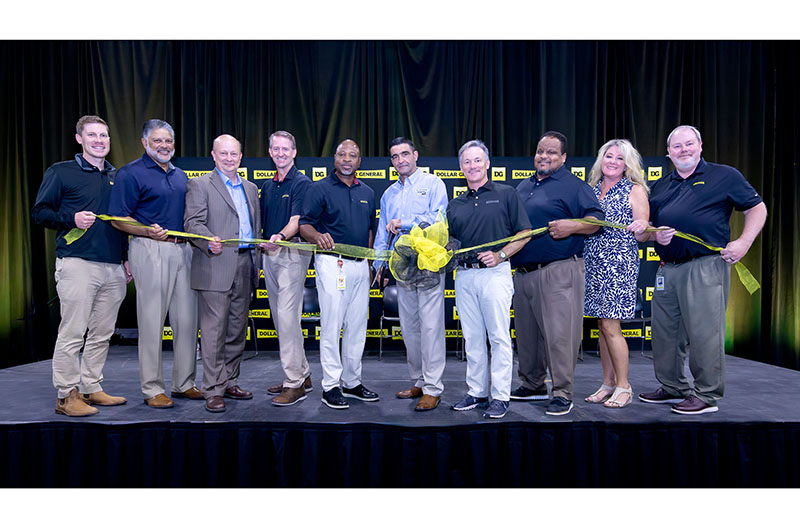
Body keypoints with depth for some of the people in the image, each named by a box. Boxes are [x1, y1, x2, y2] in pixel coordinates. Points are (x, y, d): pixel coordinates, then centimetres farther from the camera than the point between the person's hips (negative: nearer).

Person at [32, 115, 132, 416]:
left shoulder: (116, 177, 19)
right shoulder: (61, 172, 4)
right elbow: (40, 212, 1)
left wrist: (127, 258, 16)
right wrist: (72, 219, -16)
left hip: (113, 268, 5)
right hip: (77, 264, -5)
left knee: (102, 334, 8)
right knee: (72, 333, -4)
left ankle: (91, 389, 19)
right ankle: (66, 395, 6)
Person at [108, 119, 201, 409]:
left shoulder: (180, 176, 20)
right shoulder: (131, 173, -1)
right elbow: (118, 219, -7)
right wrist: (149, 231, -21)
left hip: (183, 250, 6)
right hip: (151, 251, -6)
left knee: (187, 318, 7)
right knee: (152, 320, -2)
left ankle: (184, 383, 19)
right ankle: (152, 388, 9)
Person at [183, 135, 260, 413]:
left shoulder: (251, 188, 20)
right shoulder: (200, 185, 2)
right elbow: (192, 222, -9)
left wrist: (256, 260, 10)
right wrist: (209, 241, -29)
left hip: (244, 265, 6)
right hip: (215, 267, -6)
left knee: (237, 329, 11)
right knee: (214, 329, -5)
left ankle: (230, 382, 22)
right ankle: (213, 390, 3)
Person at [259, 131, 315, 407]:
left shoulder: (302, 183, -5)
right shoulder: (267, 186, 18)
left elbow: (297, 221, -17)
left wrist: (280, 236, -34)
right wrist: (262, 247, 15)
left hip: (292, 252, -8)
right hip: (269, 253, 8)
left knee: (288, 315, -12)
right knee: (279, 317, 11)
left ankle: (295, 383, -5)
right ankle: (302, 375, 22)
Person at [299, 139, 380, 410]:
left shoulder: (367, 193, 16)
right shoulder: (320, 188, -1)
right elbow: (305, 224, -8)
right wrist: (318, 237, -30)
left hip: (360, 265, 6)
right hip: (332, 264, -5)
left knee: (357, 326, 9)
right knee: (331, 326, -4)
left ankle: (352, 381, 21)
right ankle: (331, 385, 6)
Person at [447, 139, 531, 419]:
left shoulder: (506, 194, 4)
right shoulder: (455, 205, 16)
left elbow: (525, 233, 1)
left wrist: (500, 255, -11)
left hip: (495, 273, -4)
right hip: (464, 275, 5)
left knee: (499, 336, -2)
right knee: (472, 338, 9)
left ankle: (500, 396, 6)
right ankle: (477, 392, 19)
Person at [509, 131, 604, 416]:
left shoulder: (573, 185, -1)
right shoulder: (523, 187, 20)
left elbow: (597, 220, -7)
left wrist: (572, 226, -24)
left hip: (558, 272, -7)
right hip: (522, 272, 7)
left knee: (559, 334, -6)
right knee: (526, 333, 14)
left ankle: (562, 393, 5)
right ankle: (532, 385, 29)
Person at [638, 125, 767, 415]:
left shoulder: (725, 176, 7)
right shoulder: (661, 186, 20)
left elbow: (757, 208, 8)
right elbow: (644, 228, 23)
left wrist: (743, 242, -6)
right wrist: (655, 235, 1)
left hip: (705, 268, -5)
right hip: (667, 269, 6)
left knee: (704, 332, -5)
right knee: (665, 332, 10)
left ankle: (707, 395, 7)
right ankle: (673, 387, 25)